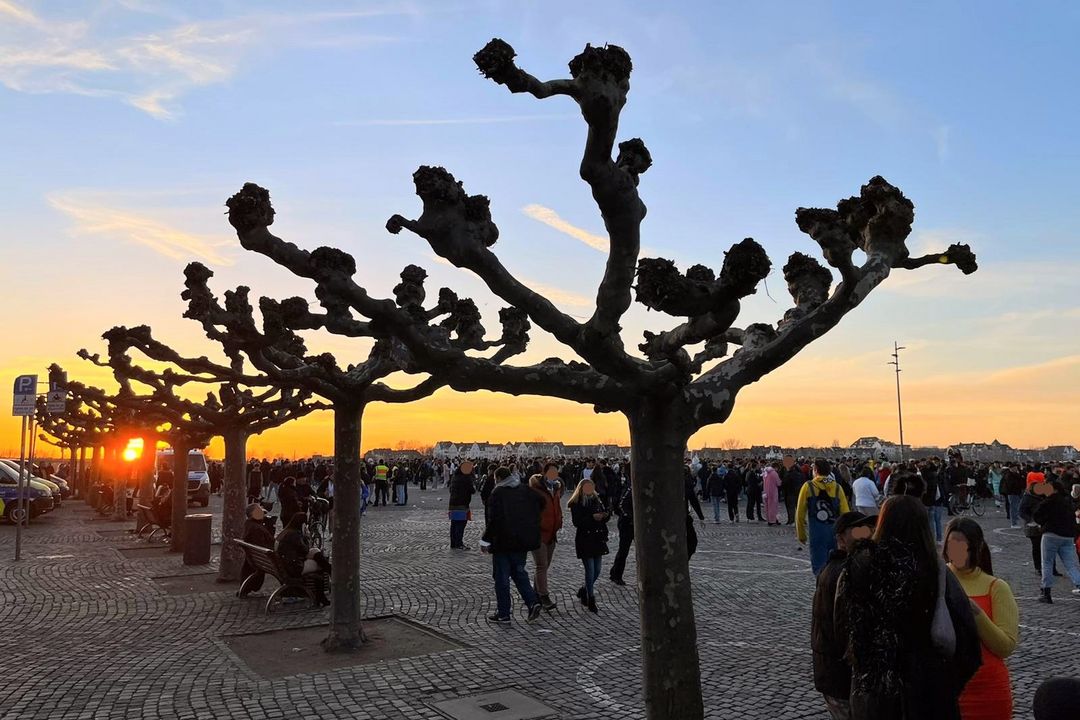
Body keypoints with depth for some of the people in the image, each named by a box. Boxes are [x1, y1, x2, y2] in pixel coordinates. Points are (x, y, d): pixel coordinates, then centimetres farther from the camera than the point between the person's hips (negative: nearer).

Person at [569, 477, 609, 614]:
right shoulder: (576, 503, -6)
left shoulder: (596, 500, 11)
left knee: (597, 571, 9)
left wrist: (605, 515, -8)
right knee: (590, 571, -6)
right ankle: (591, 600, 7)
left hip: (597, 540, 6)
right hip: (584, 541, -6)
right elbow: (577, 522, -17)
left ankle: (583, 591, 32)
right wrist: (592, 517, -25)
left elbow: (604, 517, 15)